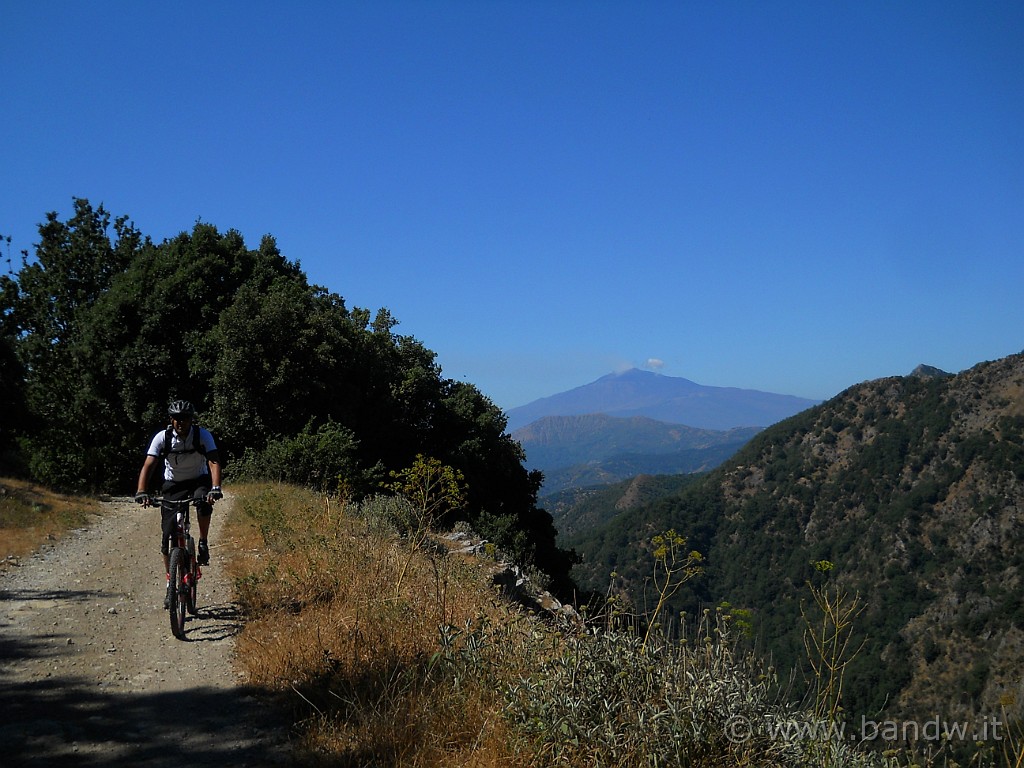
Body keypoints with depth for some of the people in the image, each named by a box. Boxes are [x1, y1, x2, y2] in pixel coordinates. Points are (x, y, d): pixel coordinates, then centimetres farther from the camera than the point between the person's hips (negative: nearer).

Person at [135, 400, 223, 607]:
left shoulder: (203, 435, -19)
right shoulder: (162, 437, -17)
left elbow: (214, 462, -30)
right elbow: (148, 466, -23)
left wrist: (215, 488, -46)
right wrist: (141, 492, -39)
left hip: (199, 480, -1)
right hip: (173, 485, 1)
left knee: (204, 501, -38)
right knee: (168, 535, -7)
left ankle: (203, 544, -12)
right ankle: (171, 583, 8)